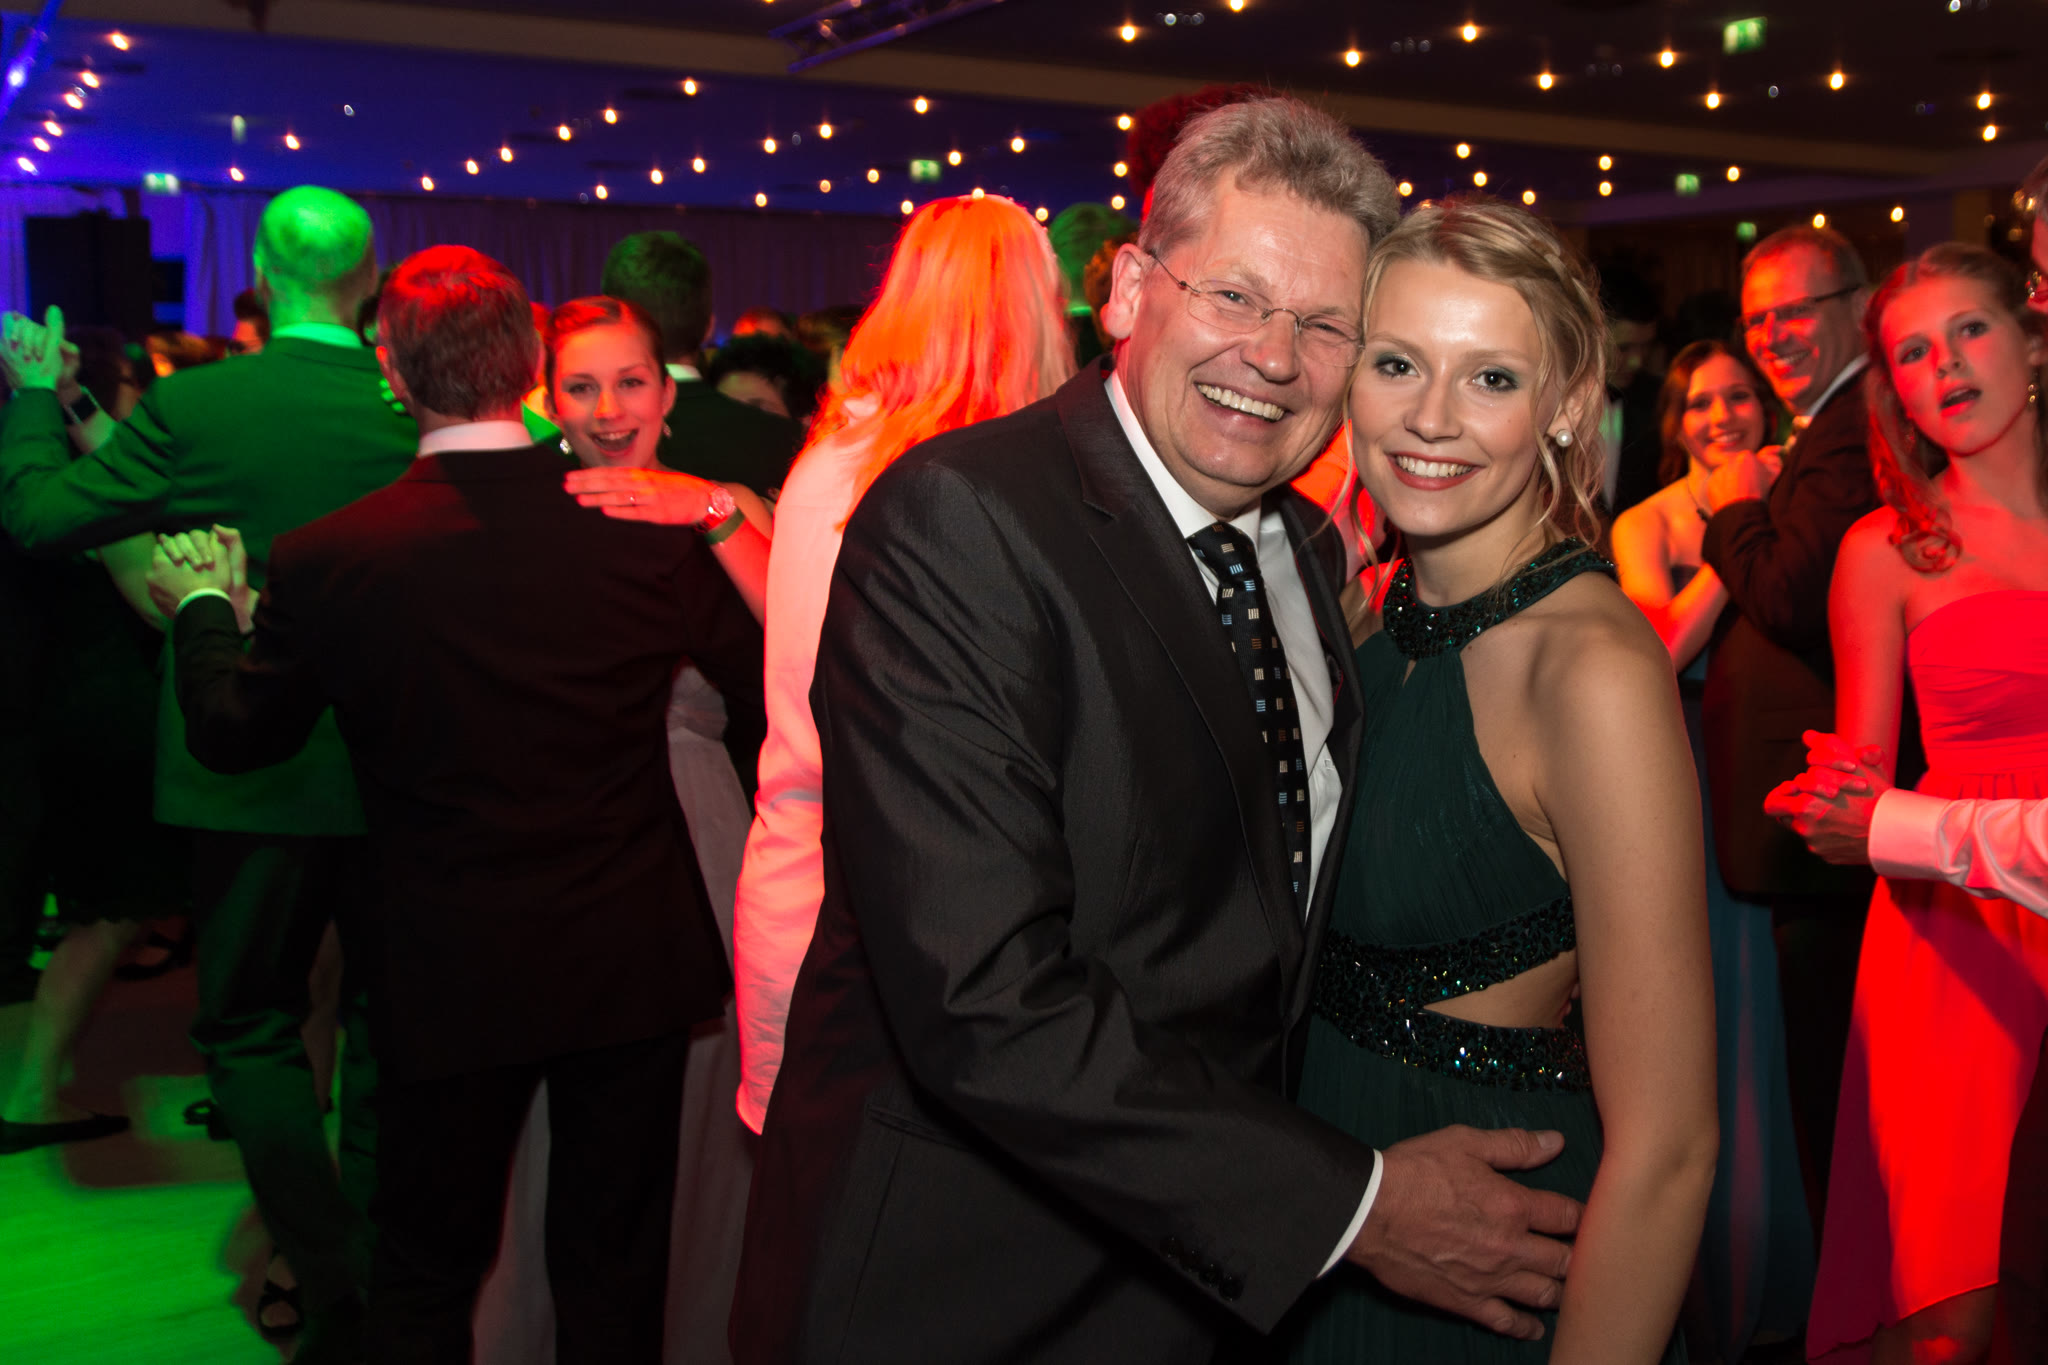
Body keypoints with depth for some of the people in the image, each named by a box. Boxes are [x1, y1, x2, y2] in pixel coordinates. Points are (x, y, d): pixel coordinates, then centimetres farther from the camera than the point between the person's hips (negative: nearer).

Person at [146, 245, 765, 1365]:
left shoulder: (327, 559, -15)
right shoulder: (649, 529, -12)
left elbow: (232, 735, 2)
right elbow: (773, 695, -1)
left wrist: (200, 609, 20)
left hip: (453, 977, -1)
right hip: (632, 964, 1)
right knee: (616, 1274, 16)